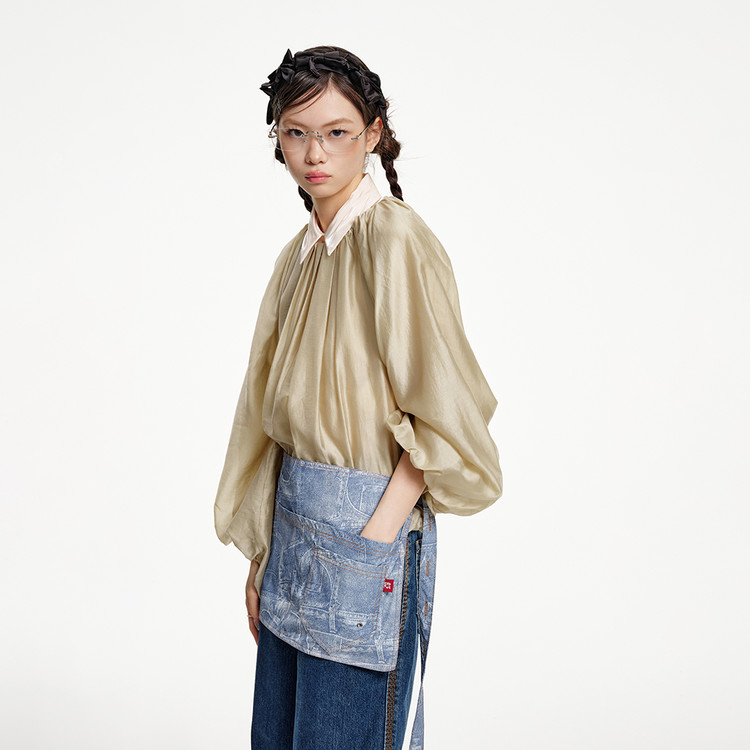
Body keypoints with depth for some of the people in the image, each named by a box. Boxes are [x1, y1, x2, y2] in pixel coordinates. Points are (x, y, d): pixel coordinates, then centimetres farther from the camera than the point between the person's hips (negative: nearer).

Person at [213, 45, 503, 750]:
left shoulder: (394, 240, -14)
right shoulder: (300, 254, 10)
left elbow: (445, 416, -15)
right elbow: (277, 414, 13)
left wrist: (375, 538, -17)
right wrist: (261, 557, 13)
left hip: (369, 523, -8)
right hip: (295, 518, 8)